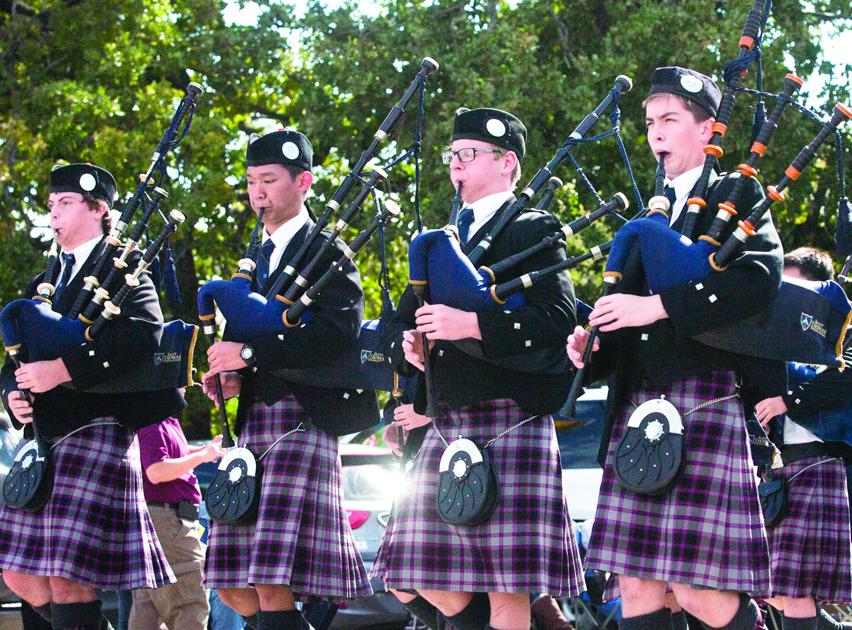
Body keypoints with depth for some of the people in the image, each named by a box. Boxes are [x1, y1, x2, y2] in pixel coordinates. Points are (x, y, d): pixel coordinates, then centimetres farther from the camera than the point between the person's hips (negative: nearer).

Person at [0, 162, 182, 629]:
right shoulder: (43, 284, 23)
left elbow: (143, 332, -18)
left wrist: (64, 369, -22)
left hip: (98, 430, -8)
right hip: (45, 439, 8)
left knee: (68, 577, -14)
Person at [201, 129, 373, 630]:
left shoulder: (326, 251, -3)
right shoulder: (260, 257, 22)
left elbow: (340, 328, -18)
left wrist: (250, 353, -19)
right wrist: (232, 374, 4)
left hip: (303, 418, -8)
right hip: (252, 423, 8)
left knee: (272, 585, -15)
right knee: (235, 587, 4)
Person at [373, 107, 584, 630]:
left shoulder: (536, 232, 1)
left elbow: (558, 320, -13)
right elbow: (402, 323, 22)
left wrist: (472, 325, -20)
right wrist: (408, 346, -2)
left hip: (511, 424, -7)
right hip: (446, 425, 7)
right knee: (414, 578, 3)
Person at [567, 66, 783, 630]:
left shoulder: (737, 194, 3)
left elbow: (760, 276, -14)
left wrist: (659, 306, -19)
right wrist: (593, 349, 3)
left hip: (706, 399, -6)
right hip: (638, 403, 6)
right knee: (637, 585, 0)